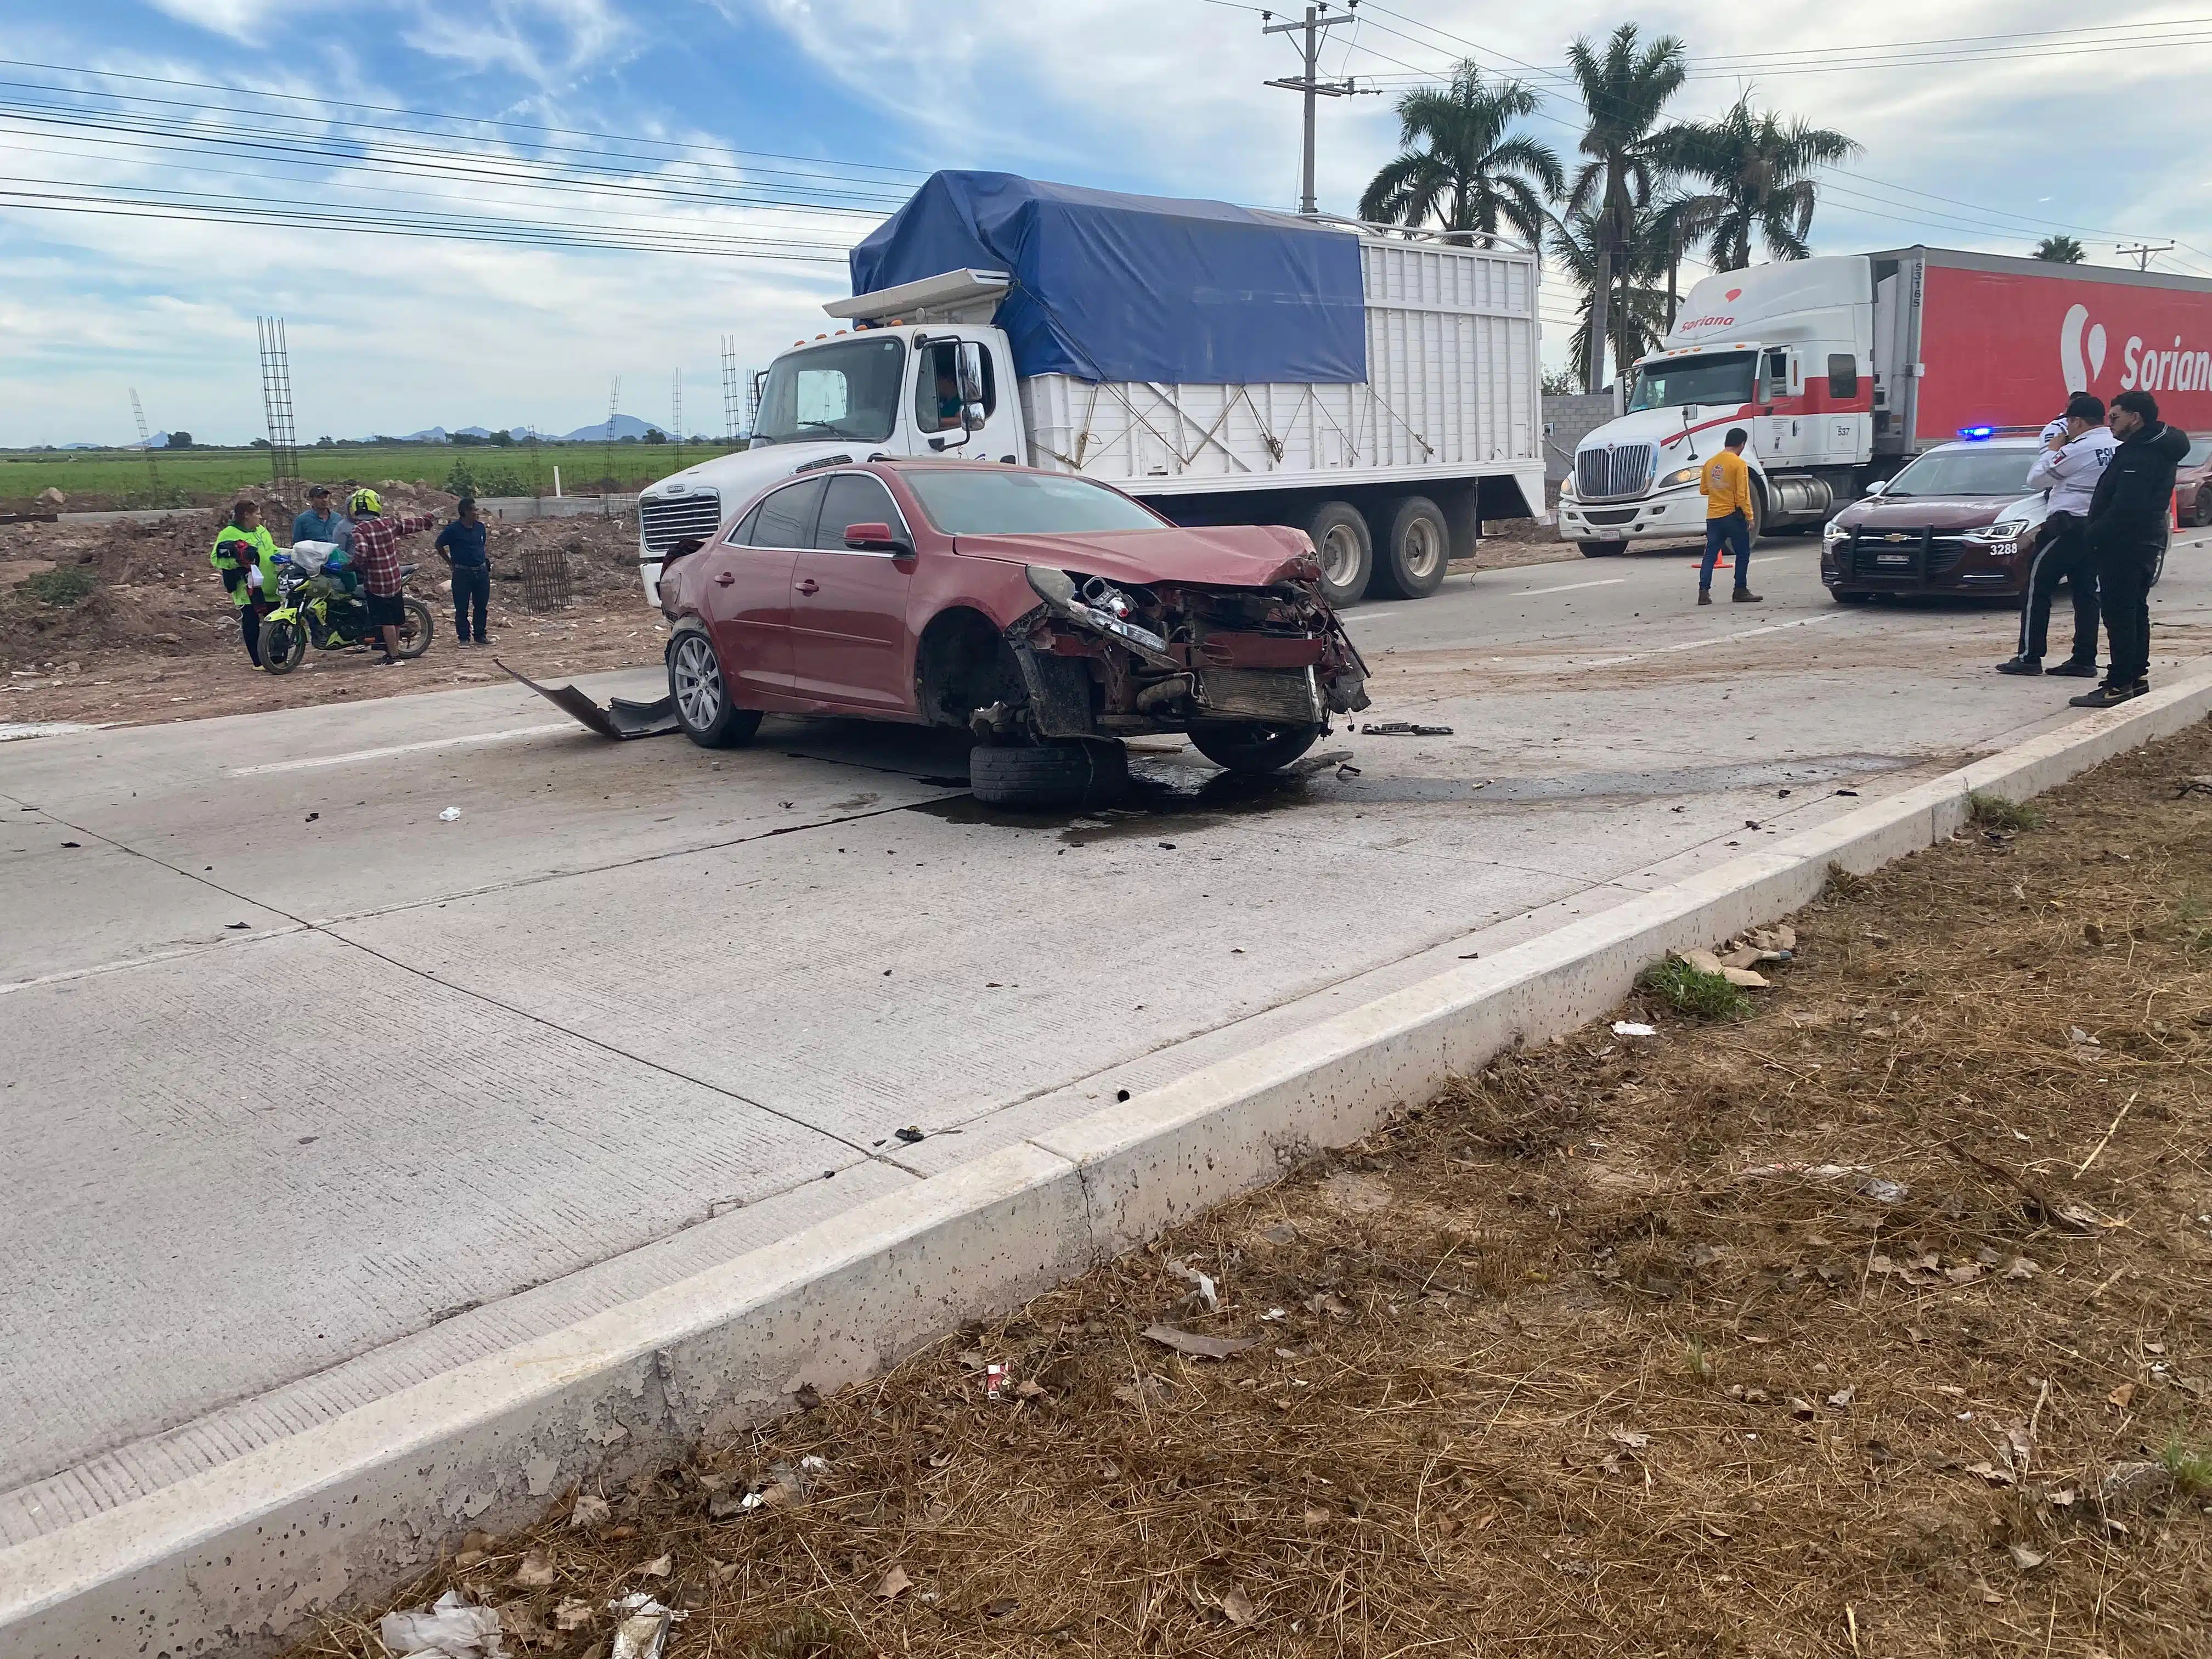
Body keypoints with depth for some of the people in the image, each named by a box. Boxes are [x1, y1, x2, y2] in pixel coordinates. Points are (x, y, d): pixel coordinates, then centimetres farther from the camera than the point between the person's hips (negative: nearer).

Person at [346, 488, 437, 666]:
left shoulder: (360, 530, -15)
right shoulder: (389, 524, 0)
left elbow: (361, 552, -30)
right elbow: (413, 523, 14)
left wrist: (354, 565, -10)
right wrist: (428, 518, 34)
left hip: (376, 583, -5)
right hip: (395, 580, 5)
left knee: (385, 621, -2)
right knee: (395, 619, 14)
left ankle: (393, 656, -2)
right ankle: (394, 651, 27)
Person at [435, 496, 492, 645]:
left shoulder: (480, 527, 6)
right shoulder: (453, 529, -9)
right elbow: (439, 544, 1)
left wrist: (485, 560, 13)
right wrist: (449, 561, 1)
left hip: (481, 572, 5)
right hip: (462, 573, -5)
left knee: (482, 606, 8)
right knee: (462, 608, 0)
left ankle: (480, 636, 18)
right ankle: (464, 637, 7)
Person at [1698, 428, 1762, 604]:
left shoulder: (1710, 463, 6)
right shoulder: (1739, 463, -12)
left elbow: (1703, 489, 14)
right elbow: (1742, 494, -15)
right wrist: (1749, 516, -9)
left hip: (1713, 516, 5)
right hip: (1733, 515, -5)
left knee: (1710, 554, 6)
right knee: (1743, 554, 9)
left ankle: (1704, 591, -4)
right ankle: (1741, 591, 11)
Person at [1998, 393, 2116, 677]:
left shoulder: (2076, 450, -15)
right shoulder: (2119, 448, 8)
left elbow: (2035, 479, -8)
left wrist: (2052, 449, 6)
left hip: (2069, 527, -8)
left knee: (2036, 588, -1)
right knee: (2086, 592, 10)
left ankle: (2029, 656, -4)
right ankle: (2085, 660, 9)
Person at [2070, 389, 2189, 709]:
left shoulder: (2140, 456, -19)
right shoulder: (2155, 449, 16)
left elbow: (2126, 507, -26)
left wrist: (2097, 534, -17)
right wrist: (2099, 533, 15)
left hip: (2125, 546, -11)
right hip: (2144, 543, 11)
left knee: (2119, 614, -9)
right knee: (2135, 612, 17)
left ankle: (2119, 685, -9)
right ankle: (2137, 676, 25)